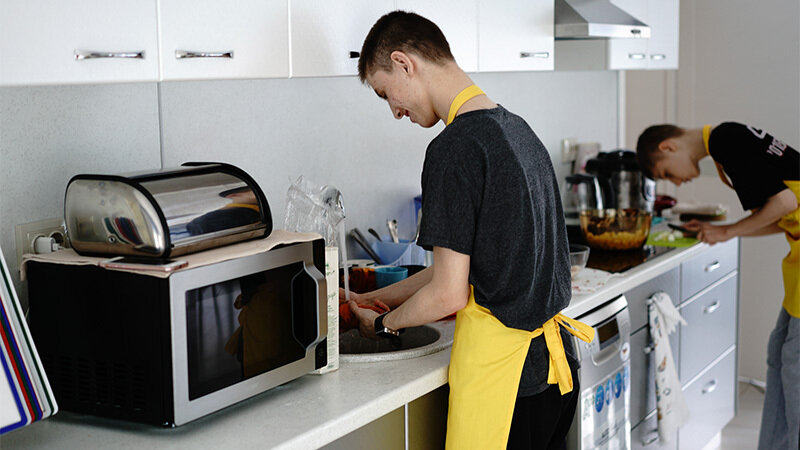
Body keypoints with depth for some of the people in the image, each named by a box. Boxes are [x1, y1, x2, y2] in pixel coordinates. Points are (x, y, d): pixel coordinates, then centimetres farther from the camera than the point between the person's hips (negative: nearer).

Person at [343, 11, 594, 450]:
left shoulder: (454, 147, -17)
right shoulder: (517, 129, 10)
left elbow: (449, 294, -16)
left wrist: (383, 323, 3)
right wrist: (381, 297, 20)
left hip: (502, 373, -9)